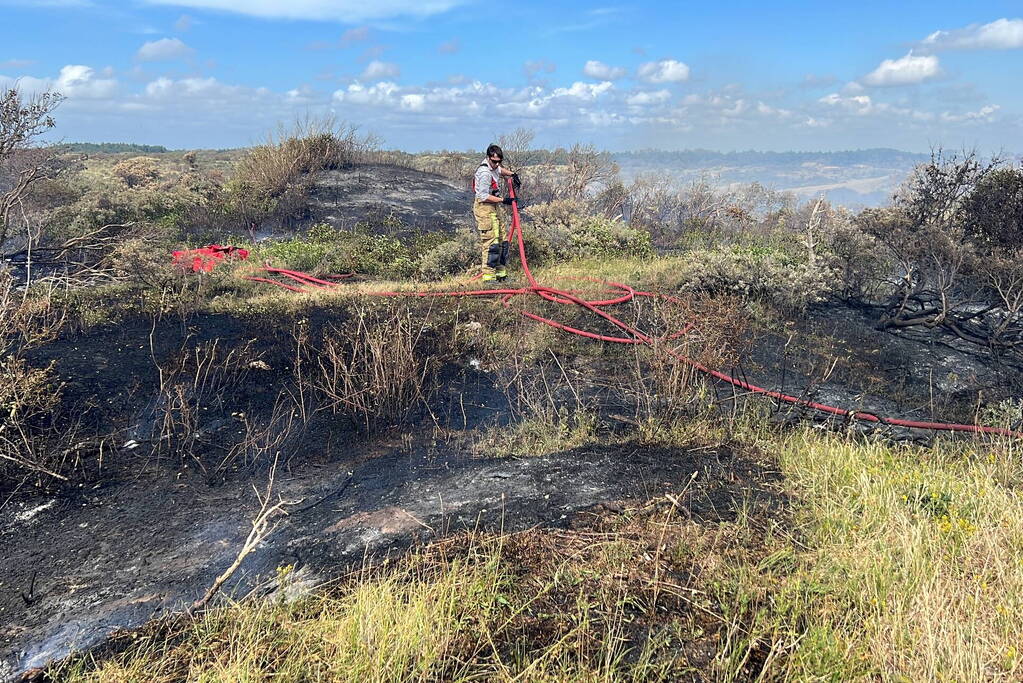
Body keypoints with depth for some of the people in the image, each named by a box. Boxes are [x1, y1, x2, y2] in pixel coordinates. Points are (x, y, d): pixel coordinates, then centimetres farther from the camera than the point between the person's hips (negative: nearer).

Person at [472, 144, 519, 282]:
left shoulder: (493, 166, 9)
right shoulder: (485, 173, -21)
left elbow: (499, 170, 36)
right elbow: (484, 197, -22)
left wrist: (511, 174, 20)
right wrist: (503, 200, -22)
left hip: (495, 207, 10)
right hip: (484, 208, -10)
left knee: (503, 240, 12)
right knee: (490, 242, -14)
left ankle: (501, 274, 19)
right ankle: (488, 277, -12)